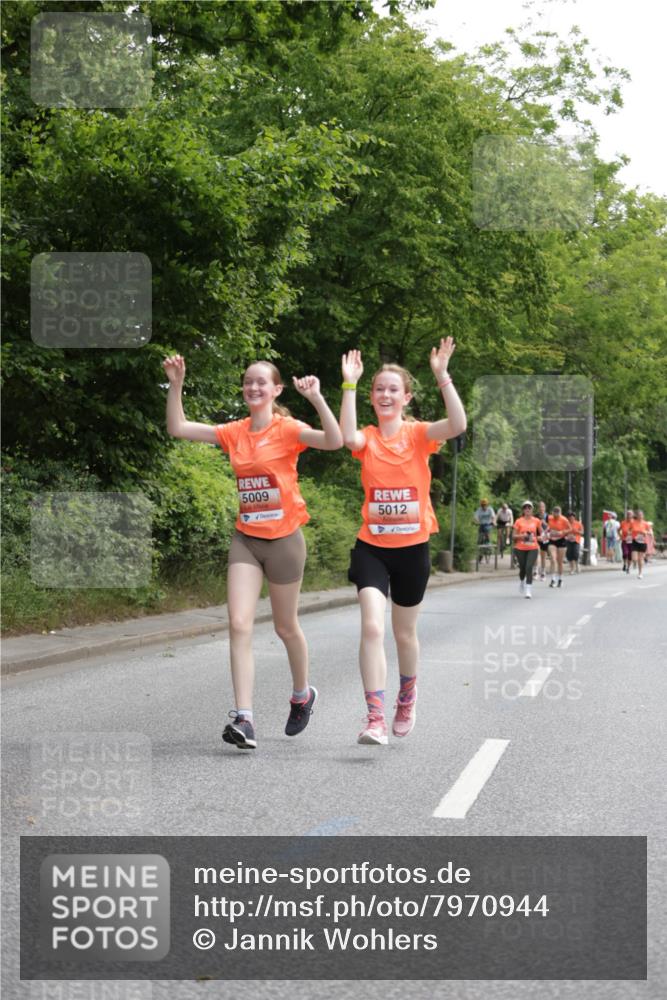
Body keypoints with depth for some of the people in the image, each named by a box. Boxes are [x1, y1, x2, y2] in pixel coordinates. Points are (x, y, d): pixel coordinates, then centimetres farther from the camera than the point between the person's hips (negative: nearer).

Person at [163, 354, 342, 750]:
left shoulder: (288, 429, -9)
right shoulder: (235, 432, 4)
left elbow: (334, 441, -26)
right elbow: (178, 428, 5)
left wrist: (317, 399, -35)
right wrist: (176, 385, -5)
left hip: (284, 539, -4)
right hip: (246, 539, 4)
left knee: (285, 626, 12)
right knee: (239, 625, -11)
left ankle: (303, 694, 39)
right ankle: (244, 718, -15)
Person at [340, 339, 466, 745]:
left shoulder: (418, 435, -2)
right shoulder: (369, 438, -1)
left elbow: (458, 425, -22)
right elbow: (348, 437, -26)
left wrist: (442, 376, -26)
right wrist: (350, 384, -24)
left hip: (412, 547, 0)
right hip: (372, 547, 0)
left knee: (405, 633, 15)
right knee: (372, 627, -18)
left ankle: (407, 697, 42)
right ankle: (375, 718, -18)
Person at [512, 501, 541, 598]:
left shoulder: (536, 521, 4)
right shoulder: (519, 521, 1)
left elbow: (541, 533, 17)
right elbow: (513, 535, 1)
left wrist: (538, 537, -4)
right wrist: (522, 536, -16)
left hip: (533, 548, -1)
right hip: (520, 548, 1)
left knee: (529, 568, -16)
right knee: (523, 568, 10)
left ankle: (528, 590, -15)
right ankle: (522, 581, 43)